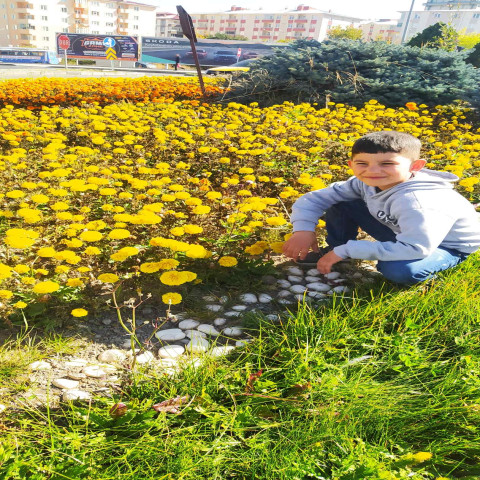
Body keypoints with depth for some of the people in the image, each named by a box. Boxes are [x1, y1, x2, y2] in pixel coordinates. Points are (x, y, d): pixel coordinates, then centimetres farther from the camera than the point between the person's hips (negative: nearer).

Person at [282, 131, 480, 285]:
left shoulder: (416, 201, -40)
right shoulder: (364, 183, -17)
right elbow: (313, 199, -11)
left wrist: (346, 250, -40)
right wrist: (303, 230, -29)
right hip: (399, 232, 6)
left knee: (398, 270, -39)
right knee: (340, 206, -10)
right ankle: (334, 251, 9)